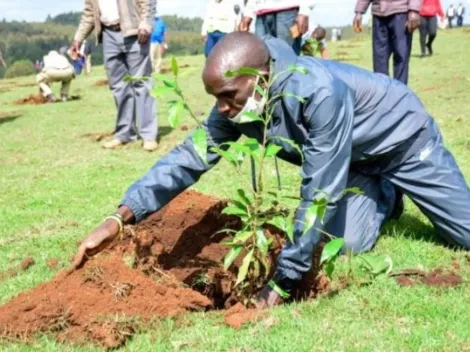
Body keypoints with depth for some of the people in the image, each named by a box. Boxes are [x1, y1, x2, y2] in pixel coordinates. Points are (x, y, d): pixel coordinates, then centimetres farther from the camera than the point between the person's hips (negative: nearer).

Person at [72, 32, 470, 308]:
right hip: (355, 161, 5)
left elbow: (320, 195, -40)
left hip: (400, 135, -5)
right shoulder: (236, 105, -23)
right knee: (349, 243, -9)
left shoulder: (320, 92, -44)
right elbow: (188, 158, -19)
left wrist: (283, 281, -35)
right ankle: (385, 197, 23)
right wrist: (121, 218, -29)